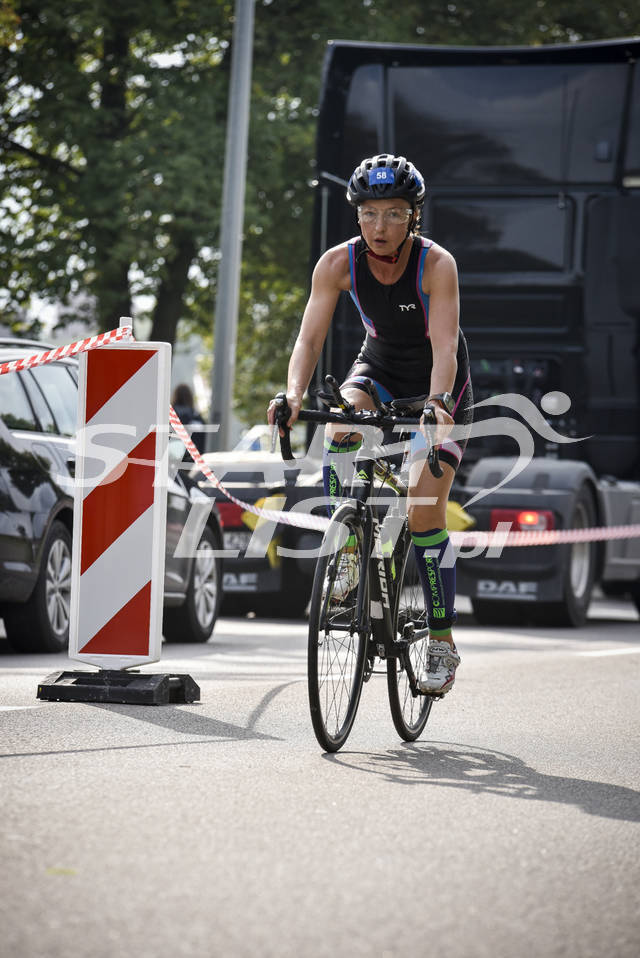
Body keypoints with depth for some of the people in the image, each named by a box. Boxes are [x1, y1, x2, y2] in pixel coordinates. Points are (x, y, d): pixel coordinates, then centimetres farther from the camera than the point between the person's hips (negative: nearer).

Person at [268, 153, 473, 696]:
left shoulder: (437, 265, -28)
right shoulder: (339, 264, -20)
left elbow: (445, 346, -37)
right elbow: (310, 337, -25)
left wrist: (438, 403, -55)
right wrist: (294, 394, -43)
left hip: (440, 384, -3)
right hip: (379, 368, 3)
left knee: (425, 509, -13)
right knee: (341, 424, -32)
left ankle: (443, 644, -2)